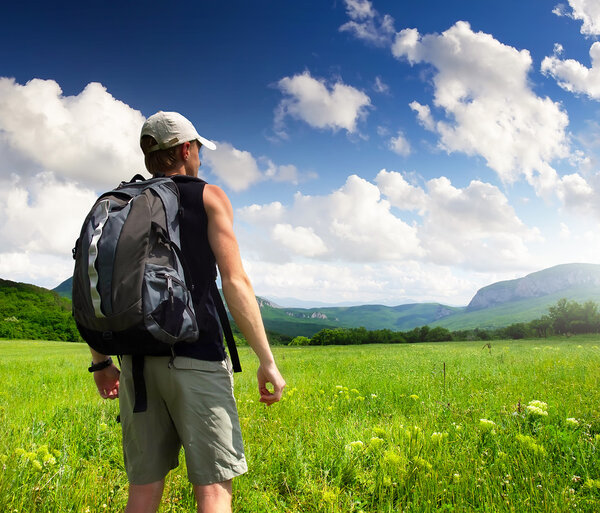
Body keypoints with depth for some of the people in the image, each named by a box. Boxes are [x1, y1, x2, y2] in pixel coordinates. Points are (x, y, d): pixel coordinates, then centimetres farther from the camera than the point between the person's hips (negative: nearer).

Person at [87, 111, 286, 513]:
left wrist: (100, 362, 21)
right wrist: (268, 361, -6)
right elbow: (235, 283, -10)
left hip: (137, 358, 5)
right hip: (196, 355, -5)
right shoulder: (208, 197, 1)